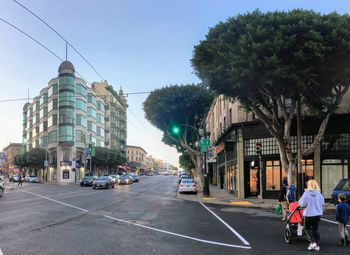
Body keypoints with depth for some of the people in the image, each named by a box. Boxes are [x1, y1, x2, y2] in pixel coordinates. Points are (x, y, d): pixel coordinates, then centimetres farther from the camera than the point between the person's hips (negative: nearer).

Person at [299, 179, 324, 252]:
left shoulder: (307, 193, -15)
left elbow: (302, 204, -15)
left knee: (307, 228, 12)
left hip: (309, 214, -4)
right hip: (318, 213, 4)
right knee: (315, 229, 13)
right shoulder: (319, 193, -2)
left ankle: (313, 242, -2)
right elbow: (322, 203, 5)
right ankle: (317, 245, 14)